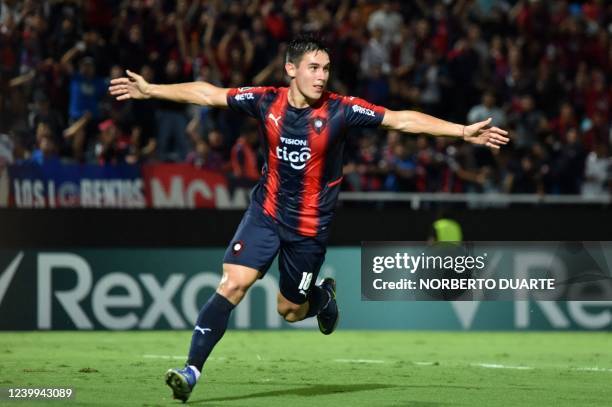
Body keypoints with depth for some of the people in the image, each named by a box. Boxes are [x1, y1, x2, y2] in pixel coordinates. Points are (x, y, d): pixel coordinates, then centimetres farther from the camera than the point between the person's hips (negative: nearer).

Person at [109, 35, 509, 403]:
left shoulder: (340, 110, -15)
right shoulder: (266, 101, -9)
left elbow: (403, 119, -19)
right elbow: (207, 94, -2)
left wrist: (464, 131, -25)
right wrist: (150, 90, -3)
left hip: (310, 226, -1)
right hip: (266, 212, 1)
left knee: (290, 311, 7)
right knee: (232, 284, -16)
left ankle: (325, 294, 43)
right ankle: (192, 370, -14)